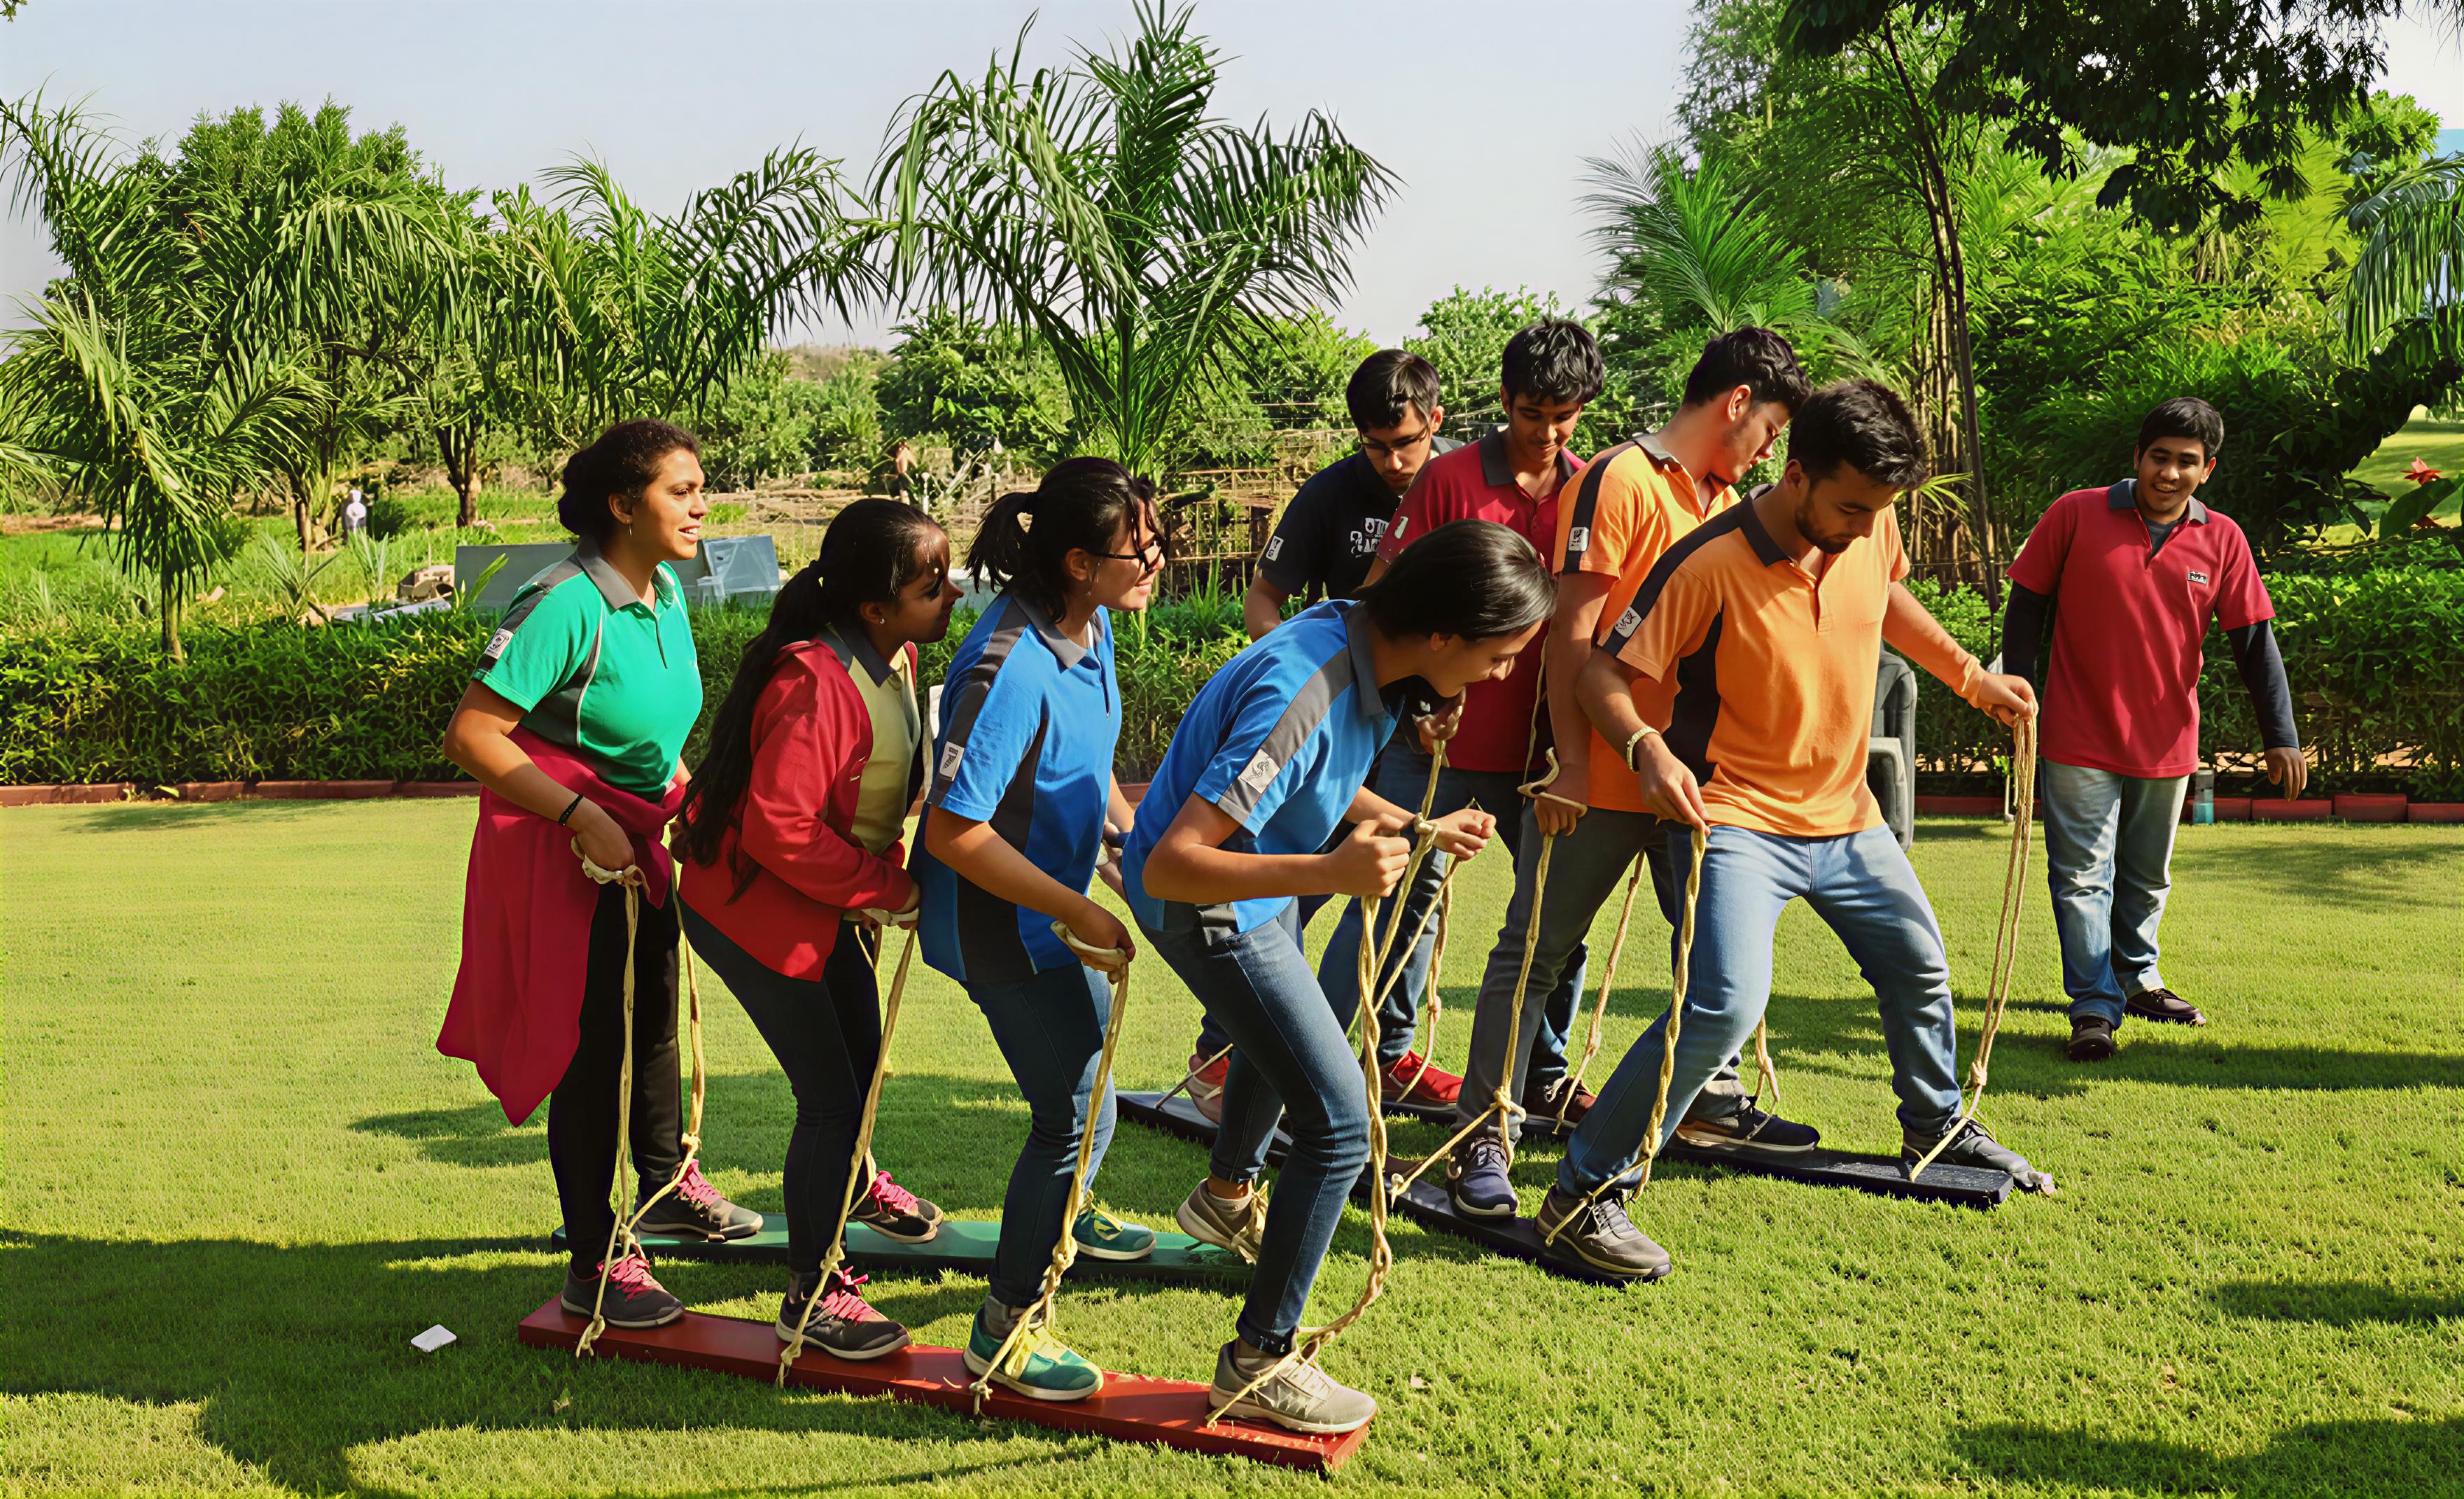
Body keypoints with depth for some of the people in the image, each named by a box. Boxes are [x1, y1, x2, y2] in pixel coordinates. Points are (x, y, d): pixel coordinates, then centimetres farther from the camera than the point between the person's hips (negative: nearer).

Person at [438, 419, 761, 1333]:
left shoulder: (666, 595, 2)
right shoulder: (568, 603, -24)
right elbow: (471, 735, -27)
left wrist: (685, 802, 9)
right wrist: (583, 817, -27)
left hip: (637, 836, 9)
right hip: (560, 845, -8)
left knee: (656, 1013, 22)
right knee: (591, 1044, -1)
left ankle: (666, 1185, 44)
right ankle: (594, 1264, 11)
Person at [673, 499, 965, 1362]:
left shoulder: (893, 660, -2)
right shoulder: (816, 685, -33)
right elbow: (780, 829, -35)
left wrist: (888, 876, 2)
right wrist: (888, 892, -25)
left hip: (828, 902, 10)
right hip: (752, 909, -9)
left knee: (862, 1054, 25)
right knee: (829, 1091, -6)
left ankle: (852, 1184, 56)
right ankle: (811, 1293, 11)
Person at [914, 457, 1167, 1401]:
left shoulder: (1090, 627, -3)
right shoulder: (1010, 669, -32)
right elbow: (955, 834, -32)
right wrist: (1081, 914, -27)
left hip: (1049, 905, 10)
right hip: (998, 923, -10)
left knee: (1088, 1055, 29)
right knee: (1077, 1111, -6)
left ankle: (1060, 1216, 56)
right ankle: (1005, 1328, 8)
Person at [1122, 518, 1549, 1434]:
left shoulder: (1360, 642, -10)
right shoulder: (1302, 698, -38)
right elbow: (1173, 866, -40)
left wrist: (1417, 829, 1)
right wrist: (1329, 872, -50)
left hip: (1258, 880, 10)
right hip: (1201, 904, -10)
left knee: (1282, 1034, 35)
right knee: (1340, 1121, -9)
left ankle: (1228, 1197, 62)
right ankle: (1260, 1361, 4)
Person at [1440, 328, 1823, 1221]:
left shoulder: (1725, 501, 14)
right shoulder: (1620, 480, -11)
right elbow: (1572, 631, -15)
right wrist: (1571, 764, -18)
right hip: (1606, 775, -8)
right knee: (1536, 952, -1)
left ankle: (1710, 1104, 33)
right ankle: (1484, 1138, 5)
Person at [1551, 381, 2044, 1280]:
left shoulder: (1872, 530, -5)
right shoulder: (1710, 565, -24)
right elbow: (1604, 673, -21)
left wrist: (1973, 679, 20)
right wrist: (1646, 748, -39)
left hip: (1844, 815, 7)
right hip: (1739, 823, -7)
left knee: (1920, 968, 22)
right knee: (1726, 1004, -25)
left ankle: (1937, 1128, 51)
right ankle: (1582, 1196, -16)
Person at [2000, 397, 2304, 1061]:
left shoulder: (2222, 541, 0)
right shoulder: (2076, 515, -7)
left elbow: (2255, 642, 1)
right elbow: (2027, 607, -1)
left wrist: (2280, 736, -5)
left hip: (2166, 741, 4)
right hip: (2079, 737, -3)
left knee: (2148, 876, 18)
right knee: (2083, 875, -3)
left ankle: (2136, 979, 36)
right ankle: (2094, 1006, 2)